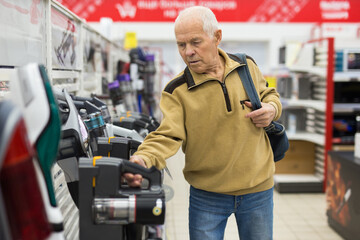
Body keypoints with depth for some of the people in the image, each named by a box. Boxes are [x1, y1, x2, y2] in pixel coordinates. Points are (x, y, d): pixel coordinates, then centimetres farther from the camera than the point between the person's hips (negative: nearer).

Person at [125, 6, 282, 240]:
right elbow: (167, 135, -22)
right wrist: (144, 158, -41)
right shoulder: (176, 91, -12)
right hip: (207, 195, -2)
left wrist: (271, 108, -8)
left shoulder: (246, 66, -2)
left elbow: (268, 94, 14)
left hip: (257, 189, 3)